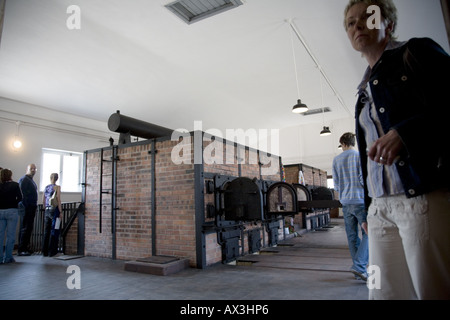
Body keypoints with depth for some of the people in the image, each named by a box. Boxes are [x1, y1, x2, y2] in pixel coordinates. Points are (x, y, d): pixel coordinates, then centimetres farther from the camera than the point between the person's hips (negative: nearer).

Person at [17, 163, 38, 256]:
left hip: (31, 208, 9)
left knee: (29, 228, 12)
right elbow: (21, 193, -17)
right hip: (26, 208, -9)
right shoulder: (23, 180, -9)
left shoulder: (31, 180, 20)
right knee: (25, 228, -6)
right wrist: (24, 206, -22)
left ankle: (26, 248, 18)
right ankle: (21, 250, -1)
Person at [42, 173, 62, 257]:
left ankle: (45, 251, 17)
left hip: (47, 211, 6)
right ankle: (51, 252, 4)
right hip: (54, 210, -6)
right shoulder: (57, 187, -7)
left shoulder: (46, 187, 9)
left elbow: (43, 201, 13)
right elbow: (58, 200, -12)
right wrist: (60, 212, -9)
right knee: (54, 231, 1)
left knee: (46, 231, 12)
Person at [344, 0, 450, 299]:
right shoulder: (365, 89, 22)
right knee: (384, 292, 8)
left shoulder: (417, 51, 7)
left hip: (425, 195, -6)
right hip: (381, 205, 6)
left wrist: (404, 133, -21)